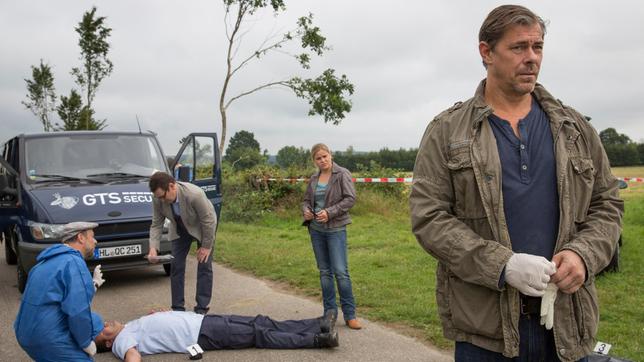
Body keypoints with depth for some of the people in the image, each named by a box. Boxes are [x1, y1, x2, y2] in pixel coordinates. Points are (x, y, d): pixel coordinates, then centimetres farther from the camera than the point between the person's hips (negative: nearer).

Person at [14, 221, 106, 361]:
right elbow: (77, 312, -22)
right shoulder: (73, 262, -15)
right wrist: (87, 343, -9)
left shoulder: (53, 260, 16)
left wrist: (93, 284, 29)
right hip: (48, 338, -9)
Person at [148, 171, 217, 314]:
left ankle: (201, 308, 4)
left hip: (202, 227, -4)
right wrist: (153, 248, -27)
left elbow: (208, 221, -29)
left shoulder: (195, 195, -40)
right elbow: (156, 224, -14)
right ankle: (178, 308, 11)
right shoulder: (158, 199, -24)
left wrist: (206, 246, -21)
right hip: (179, 230, 5)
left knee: (204, 266, -5)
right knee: (176, 266, 2)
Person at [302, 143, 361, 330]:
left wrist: (330, 212, -20)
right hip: (316, 229, 6)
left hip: (336, 229, -5)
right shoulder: (314, 179, 10)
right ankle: (330, 311, 20)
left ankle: (350, 314, 1)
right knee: (324, 271, 10)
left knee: (341, 271, -8)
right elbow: (306, 200, 18)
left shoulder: (342, 174, -5)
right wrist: (305, 210, -5)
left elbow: (350, 199, -12)